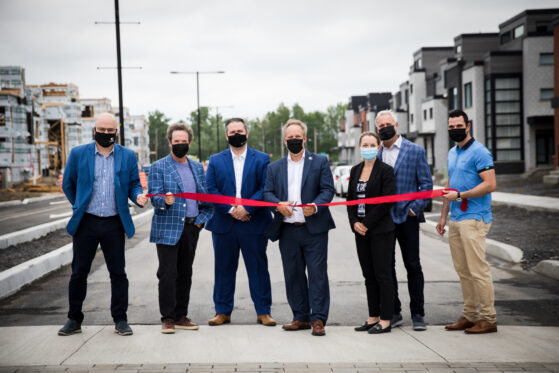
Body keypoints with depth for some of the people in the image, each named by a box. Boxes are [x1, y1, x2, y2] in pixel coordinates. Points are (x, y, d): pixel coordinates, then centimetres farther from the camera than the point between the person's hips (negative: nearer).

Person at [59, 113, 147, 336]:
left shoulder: (128, 156, 6)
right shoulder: (78, 154, 4)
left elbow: (134, 183, 9)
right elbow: (68, 185, 13)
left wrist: (138, 197, -11)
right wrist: (79, 206, 11)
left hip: (114, 224, 0)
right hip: (86, 223, 0)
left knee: (118, 273, 3)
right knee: (79, 272, 5)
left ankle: (120, 320, 13)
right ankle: (74, 320, 16)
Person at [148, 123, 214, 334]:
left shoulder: (198, 168, 14)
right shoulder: (158, 167, 0)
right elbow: (154, 197, -8)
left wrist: (202, 219, 3)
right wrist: (166, 200, -29)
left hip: (191, 228, 5)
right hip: (167, 228, -4)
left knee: (185, 274, 9)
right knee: (167, 274, -7)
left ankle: (181, 316, 17)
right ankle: (167, 318, 1)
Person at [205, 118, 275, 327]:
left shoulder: (262, 159, 5)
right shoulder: (216, 160, 9)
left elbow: (266, 189, -4)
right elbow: (210, 189, 0)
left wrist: (246, 208, -15)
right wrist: (231, 210, -11)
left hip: (254, 223, -1)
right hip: (224, 224, 2)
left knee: (258, 268, 3)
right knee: (224, 268, 7)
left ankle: (263, 312, 10)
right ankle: (223, 311, 16)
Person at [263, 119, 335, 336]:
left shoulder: (320, 162, 5)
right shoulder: (275, 167, 15)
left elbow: (328, 189, -2)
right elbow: (267, 193, 9)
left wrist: (315, 206, -19)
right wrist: (278, 204, -12)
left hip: (314, 228, -3)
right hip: (287, 230, 4)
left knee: (317, 274, -5)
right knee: (293, 275, 8)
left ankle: (318, 319, 0)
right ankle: (301, 317, 17)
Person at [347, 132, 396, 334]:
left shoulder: (386, 170, -7)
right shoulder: (355, 170, 12)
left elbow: (387, 201, -13)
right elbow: (350, 199, 13)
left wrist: (367, 224, -14)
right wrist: (354, 223, -1)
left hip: (380, 231, -6)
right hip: (361, 231, 6)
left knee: (382, 275, -3)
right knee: (369, 276, 10)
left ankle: (385, 321, 2)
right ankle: (373, 317, 16)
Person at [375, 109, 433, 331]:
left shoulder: (415, 151, 0)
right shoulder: (375, 154, 10)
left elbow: (426, 184, 0)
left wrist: (414, 209, -10)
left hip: (406, 217, -3)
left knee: (413, 266, 1)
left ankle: (417, 314, 8)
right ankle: (394, 313, 15)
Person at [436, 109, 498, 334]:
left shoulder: (479, 152, -9)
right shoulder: (452, 153, 19)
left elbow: (490, 184, -17)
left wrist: (460, 195, -19)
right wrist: (443, 216, 22)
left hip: (473, 220, -9)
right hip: (455, 220, 9)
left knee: (478, 270, -8)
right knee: (463, 271, 10)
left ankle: (488, 318, -2)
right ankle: (470, 315, 17)